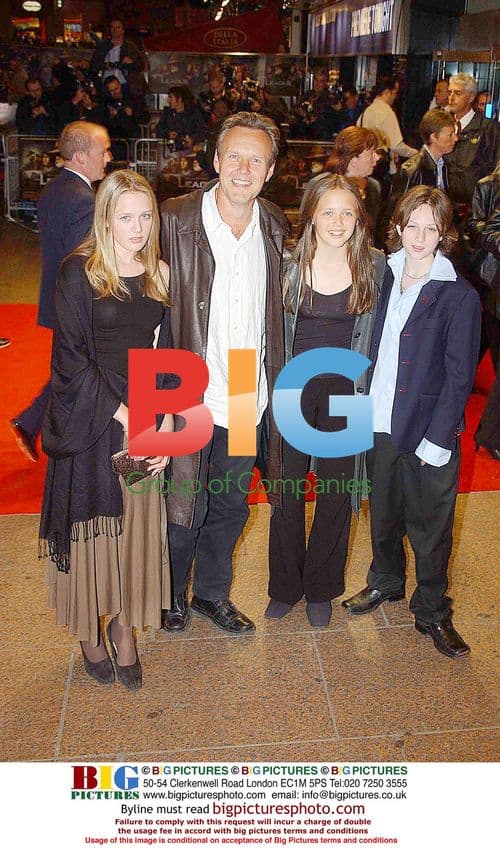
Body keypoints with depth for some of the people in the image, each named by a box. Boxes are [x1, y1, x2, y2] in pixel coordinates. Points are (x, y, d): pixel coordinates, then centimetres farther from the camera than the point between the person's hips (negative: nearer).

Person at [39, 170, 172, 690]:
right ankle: (90, 632, 27)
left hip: (145, 417, 4)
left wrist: (166, 424, -4)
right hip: (89, 418, -4)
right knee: (91, 524, 7)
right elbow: (71, 356, -12)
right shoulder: (79, 272, -7)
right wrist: (122, 415, -14)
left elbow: (166, 356, 6)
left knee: (137, 525, 9)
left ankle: (124, 631, 26)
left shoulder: (160, 275, 7)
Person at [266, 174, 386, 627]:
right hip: (293, 387, 0)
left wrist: (368, 391, 4)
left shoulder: (375, 265, -3)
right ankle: (285, 585, 29)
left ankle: (321, 588, 31)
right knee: (287, 487, 9)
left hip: (345, 390, 0)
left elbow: (376, 334, 7)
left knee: (336, 492, 10)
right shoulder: (289, 265, -5)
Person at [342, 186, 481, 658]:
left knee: (430, 529, 9)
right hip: (379, 424, 4)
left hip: (428, 433, -4)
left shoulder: (460, 296, -11)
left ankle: (432, 612, 29)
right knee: (383, 514, 20)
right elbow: (372, 351, 7)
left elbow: (459, 377, -10)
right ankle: (385, 582, 44)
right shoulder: (383, 278, 2)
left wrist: (435, 441, -13)